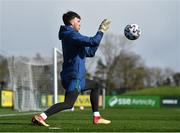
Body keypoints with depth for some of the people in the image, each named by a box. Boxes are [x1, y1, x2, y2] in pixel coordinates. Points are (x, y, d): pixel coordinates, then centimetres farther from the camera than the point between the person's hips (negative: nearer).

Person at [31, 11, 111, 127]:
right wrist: (101, 31, -5)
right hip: (74, 76, -11)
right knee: (68, 103, -17)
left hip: (77, 76, 11)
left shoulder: (70, 36, 20)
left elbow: (90, 52, 23)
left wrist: (100, 31, 20)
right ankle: (40, 117, -23)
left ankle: (97, 118, 22)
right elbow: (93, 42, -22)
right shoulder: (71, 35, -12)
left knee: (95, 86, 25)